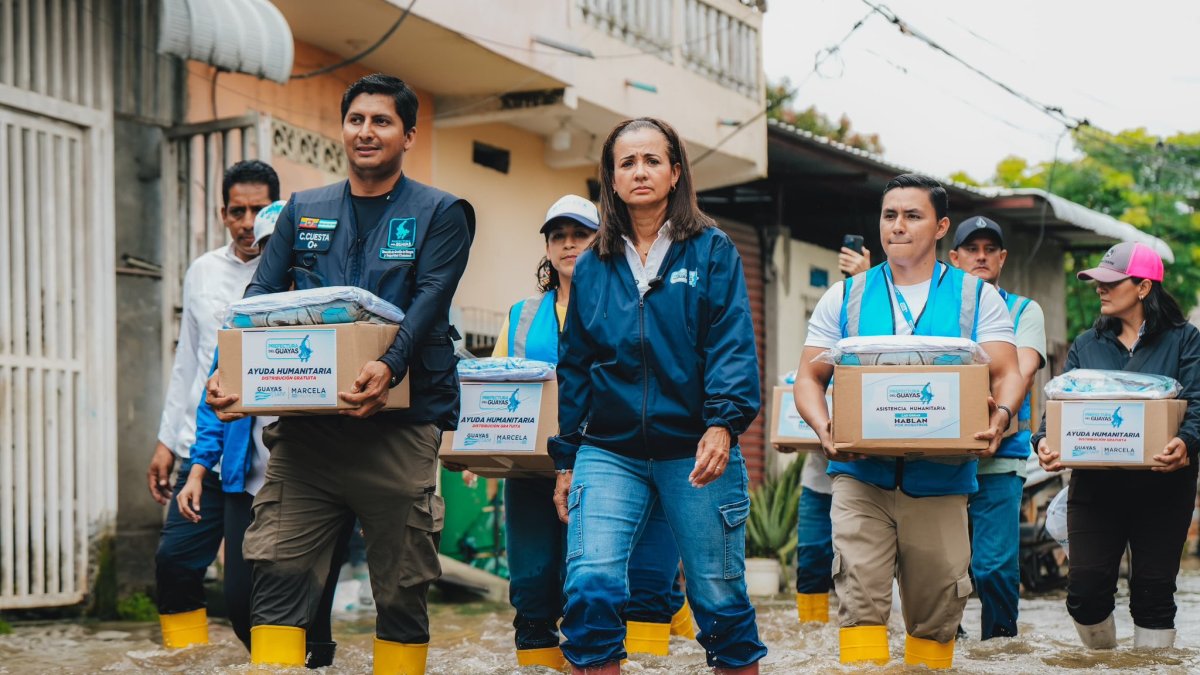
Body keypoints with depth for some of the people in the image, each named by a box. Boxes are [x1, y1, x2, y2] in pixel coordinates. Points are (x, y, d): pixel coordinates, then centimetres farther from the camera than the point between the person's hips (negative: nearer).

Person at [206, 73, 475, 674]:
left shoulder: (439, 214, 6)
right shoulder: (303, 211, 16)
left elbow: (429, 303, -9)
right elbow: (258, 300, 9)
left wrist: (390, 366, -29)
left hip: (398, 425, -2)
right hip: (305, 423, 2)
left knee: (401, 590, 4)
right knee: (279, 571, -8)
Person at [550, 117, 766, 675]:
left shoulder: (712, 251, 4)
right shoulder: (592, 266, 12)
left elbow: (733, 344, -6)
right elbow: (573, 366, 15)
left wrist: (723, 423, -21)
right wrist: (566, 460, 12)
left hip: (695, 450, -2)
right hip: (608, 451, 2)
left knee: (718, 593, 4)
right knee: (590, 581, -15)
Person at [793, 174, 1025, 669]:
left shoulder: (977, 298, 8)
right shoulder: (845, 297, 10)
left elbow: (1007, 374, 1)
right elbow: (809, 377, 7)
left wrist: (999, 418, -22)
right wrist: (825, 430, -14)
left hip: (940, 479, 0)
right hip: (861, 477, 0)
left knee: (936, 614, 6)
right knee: (860, 597, -13)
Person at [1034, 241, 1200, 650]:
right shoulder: (1086, 345, 14)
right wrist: (1045, 440, -17)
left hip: (1162, 488, -2)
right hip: (1095, 485, 2)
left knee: (1154, 590, 2)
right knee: (1085, 589, -2)